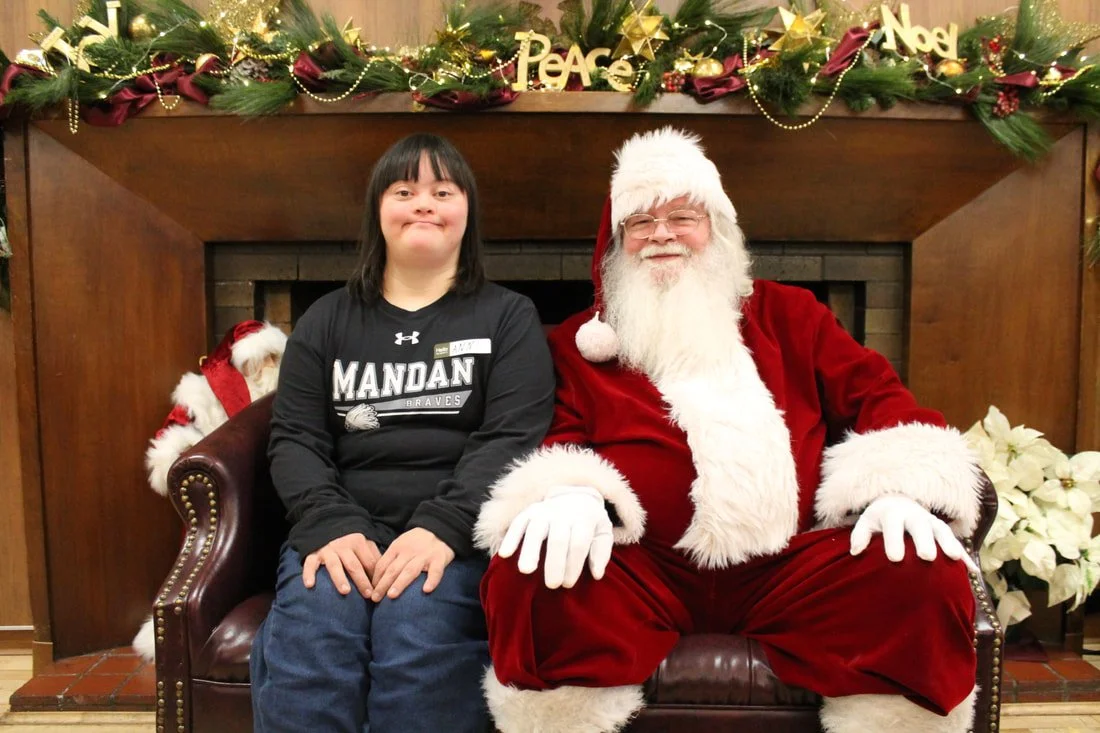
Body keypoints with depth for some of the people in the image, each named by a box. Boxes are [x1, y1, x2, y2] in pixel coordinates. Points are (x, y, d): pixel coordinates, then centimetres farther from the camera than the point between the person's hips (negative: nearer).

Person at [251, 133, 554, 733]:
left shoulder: (509, 317, 10)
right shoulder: (327, 320, 18)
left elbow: (512, 438, -3)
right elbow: (293, 439, 8)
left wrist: (442, 527, -19)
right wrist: (332, 525, -12)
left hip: (459, 530, -1)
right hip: (342, 525, 2)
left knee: (417, 640, -32)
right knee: (303, 650, -29)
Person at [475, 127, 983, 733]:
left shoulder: (787, 314, 21)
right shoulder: (578, 342, 16)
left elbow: (872, 392, 14)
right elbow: (561, 436, 6)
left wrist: (901, 486, -7)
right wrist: (569, 492, -20)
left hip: (789, 567, 2)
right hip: (640, 572, -1)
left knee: (927, 574, -23)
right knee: (528, 576, -30)